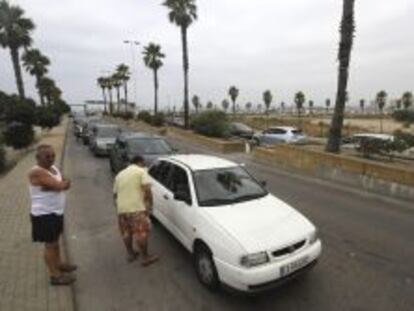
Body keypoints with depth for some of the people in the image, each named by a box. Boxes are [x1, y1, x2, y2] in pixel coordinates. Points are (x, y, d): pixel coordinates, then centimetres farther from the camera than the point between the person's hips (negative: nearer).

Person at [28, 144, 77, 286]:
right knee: (50, 244, 3)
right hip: (44, 215, -9)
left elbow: (66, 184, 2)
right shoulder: (36, 172, -22)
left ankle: (58, 263, 42)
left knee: (55, 240, 23)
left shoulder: (53, 167, 6)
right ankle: (55, 275, 15)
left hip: (56, 212, 9)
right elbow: (60, 186, -28)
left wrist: (62, 183, -19)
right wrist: (64, 182, -7)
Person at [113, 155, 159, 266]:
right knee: (141, 233, 5)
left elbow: (115, 194, 22)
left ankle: (130, 254, 36)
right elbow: (147, 189, -13)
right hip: (136, 208, -6)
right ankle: (145, 257, 16)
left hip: (121, 208, 7)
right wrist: (150, 204, -4)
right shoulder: (141, 171, 0)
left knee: (126, 232, 21)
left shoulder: (120, 174, 19)